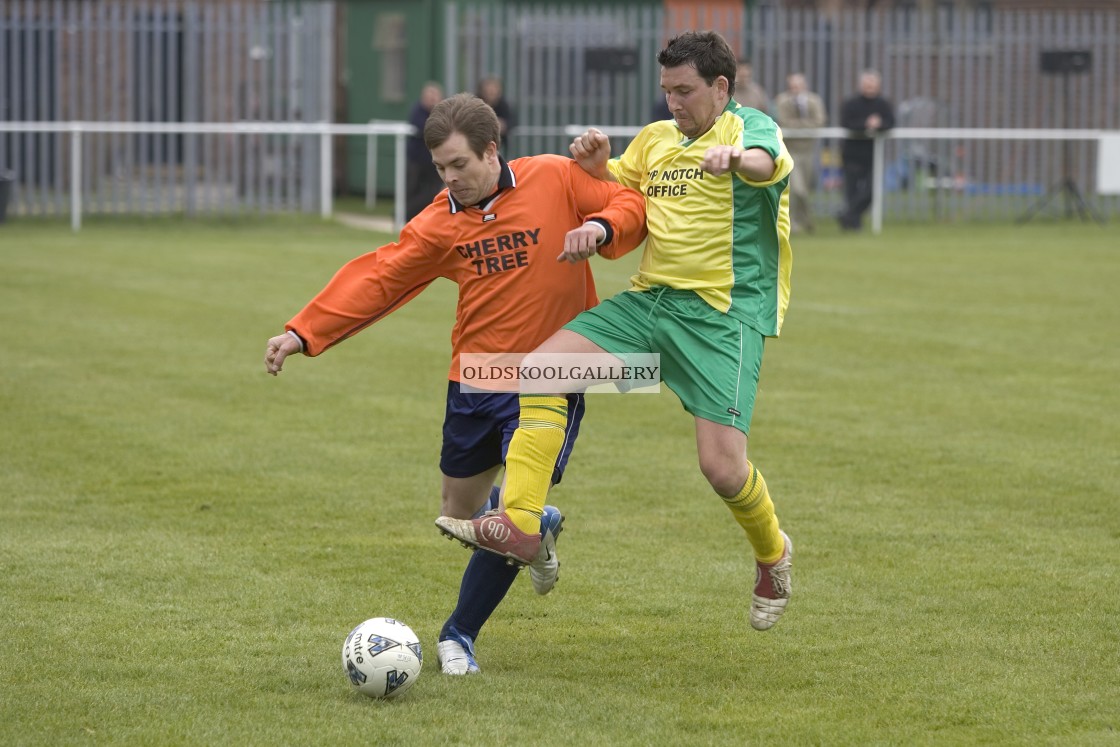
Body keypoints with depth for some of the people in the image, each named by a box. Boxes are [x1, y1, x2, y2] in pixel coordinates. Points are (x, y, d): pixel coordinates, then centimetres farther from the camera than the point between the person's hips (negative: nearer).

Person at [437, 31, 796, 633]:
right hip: (647, 300, 6)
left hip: (723, 314, -6)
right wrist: (595, 161, 7)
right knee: (539, 369, -13)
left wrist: (734, 158, -52)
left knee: (722, 466, -15)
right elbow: (613, 188, 31)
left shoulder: (751, 127, -4)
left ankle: (772, 555, 18)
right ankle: (518, 527, -14)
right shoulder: (655, 139, 17)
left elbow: (767, 162, -28)